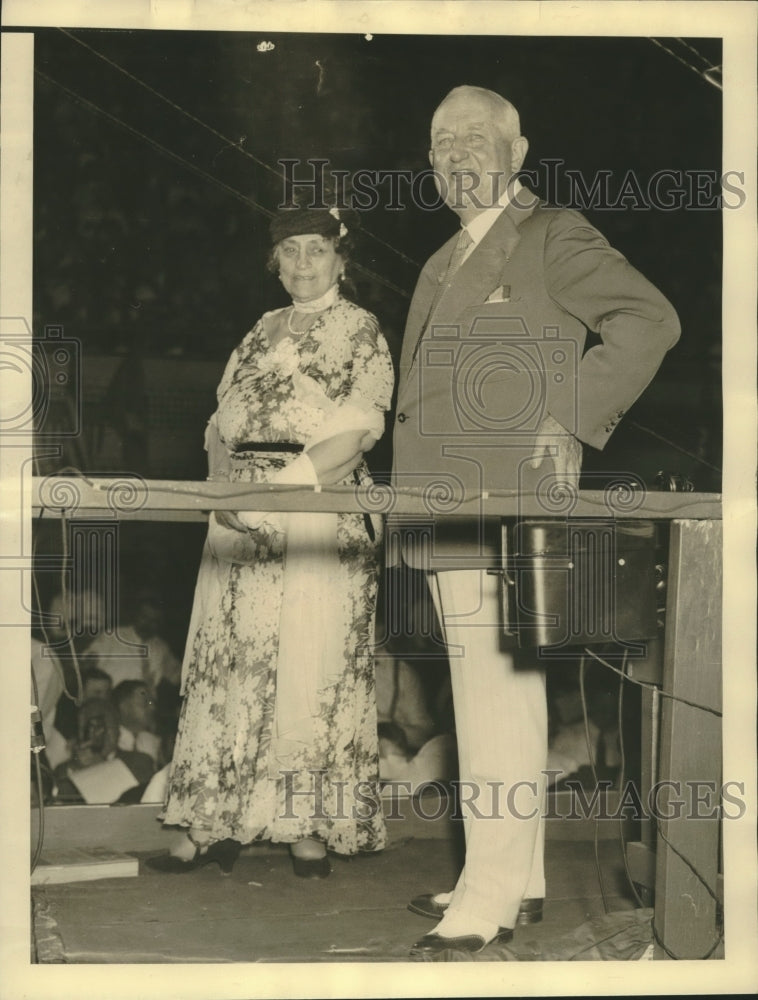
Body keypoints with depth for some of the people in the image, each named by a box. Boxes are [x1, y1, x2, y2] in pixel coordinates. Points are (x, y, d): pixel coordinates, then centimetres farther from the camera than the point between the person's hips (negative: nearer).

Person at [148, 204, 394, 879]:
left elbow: (358, 430, -10)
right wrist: (224, 483, -3)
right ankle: (214, 825, 9)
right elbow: (221, 424, 17)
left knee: (312, 666, -5)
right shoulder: (261, 331, 19)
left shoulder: (360, 331, 2)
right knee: (231, 662, 4)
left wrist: (280, 485, -19)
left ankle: (311, 827, 3)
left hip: (321, 514, -5)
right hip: (242, 520, 6)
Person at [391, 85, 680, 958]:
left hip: (502, 507, -9)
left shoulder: (553, 236, -2)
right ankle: (518, 877, 20)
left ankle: (493, 895, -6)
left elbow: (649, 319, -11)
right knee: (490, 692, 11)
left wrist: (572, 420, -17)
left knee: (495, 690, -11)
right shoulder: (445, 263, 23)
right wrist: (412, 491, 17)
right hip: (450, 513, 9)